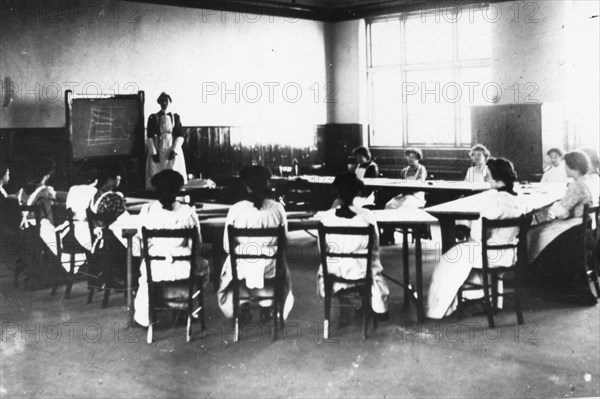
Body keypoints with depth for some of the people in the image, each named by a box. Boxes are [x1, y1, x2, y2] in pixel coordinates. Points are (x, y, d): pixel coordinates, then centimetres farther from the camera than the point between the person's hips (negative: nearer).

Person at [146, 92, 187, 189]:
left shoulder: (175, 117, 7)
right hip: (158, 151, -1)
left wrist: (174, 150, -10)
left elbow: (181, 135, 2)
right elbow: (150, 137, 1)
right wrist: (153, 153, -9)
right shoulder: (153, 118, 4)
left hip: (173, 151, 1)